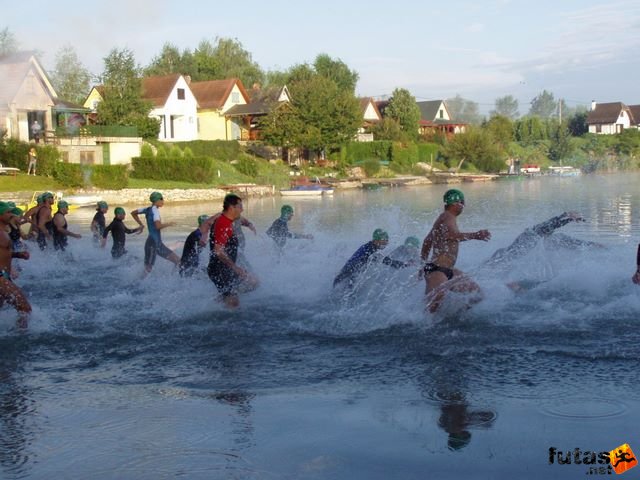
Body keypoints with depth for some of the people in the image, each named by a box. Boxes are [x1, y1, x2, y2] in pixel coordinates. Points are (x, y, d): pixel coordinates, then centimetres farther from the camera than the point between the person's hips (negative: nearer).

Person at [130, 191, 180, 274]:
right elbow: (158, 226, -28)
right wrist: (168, 224, -12)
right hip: (153, 243, -10)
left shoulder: (148, 209, 10)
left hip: (158, 243, 10)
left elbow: (133, 213, 20)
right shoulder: (155, 210, -14)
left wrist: (141, 225, 20)